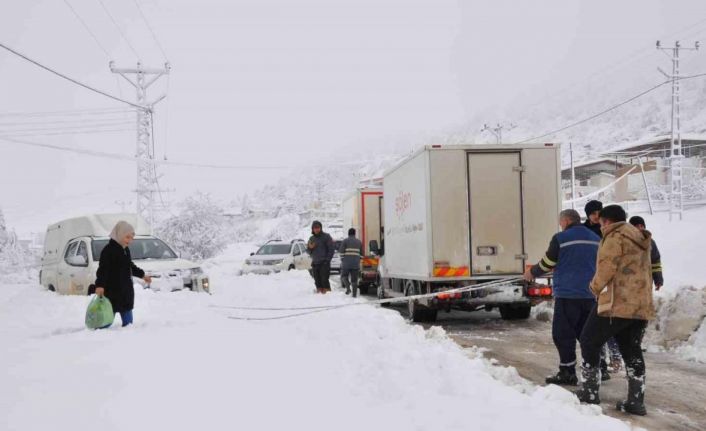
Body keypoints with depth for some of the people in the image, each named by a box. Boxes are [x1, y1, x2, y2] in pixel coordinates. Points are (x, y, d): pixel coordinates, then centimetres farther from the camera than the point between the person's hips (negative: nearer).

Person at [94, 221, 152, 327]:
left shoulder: (125, 250, 14)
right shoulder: (109, 250, -13)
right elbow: (103, 269, -22)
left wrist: (142, 275, 35)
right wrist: (100, 285, -32)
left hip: (126, 292, 9)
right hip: (112, 292, -9)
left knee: (128, 321, 13)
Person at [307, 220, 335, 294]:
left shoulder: (326, 236, -2)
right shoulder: (312, 238, 15)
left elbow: (332, 249, -5)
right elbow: (309, 251, 20)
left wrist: (327, 260, -12)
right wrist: (310, 248, -3)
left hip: (324, 263, -5)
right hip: (315, 263, 5)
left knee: (324, 280, -13)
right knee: (317, 281, 5)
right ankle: (319, 291, 12)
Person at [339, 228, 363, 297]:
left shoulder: (345, 241, -2)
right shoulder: (359, 242, 10)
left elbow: (341, 252, -7)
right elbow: (361, 253, 12)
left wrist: (342, 260, 7)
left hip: (346, 263, -3)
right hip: (356, 264, 3)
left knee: (344, 276, 14)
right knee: (354, 279, 8)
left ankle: (348, 287, -10)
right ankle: (354, 294, 4)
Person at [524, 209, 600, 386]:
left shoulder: (560, 239, -8)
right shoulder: (596, 239, 11)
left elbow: (547, 264, -1)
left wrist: (532, 273, 17)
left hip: (568, 294, -6)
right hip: (590, 295, 6)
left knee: (563, 334, 2)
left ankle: (567, 373, 2)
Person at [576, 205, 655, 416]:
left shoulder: (615, 236, -9)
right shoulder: (640, 238, 19)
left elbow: (606, 267, -15)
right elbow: (645, 271, 21)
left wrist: (596, 287, 0)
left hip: (617, 303, -8)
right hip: (641, 305, 8)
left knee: (590, 342, 5)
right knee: (632, 351, 11)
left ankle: (590, 391, 7)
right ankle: (636, 401, 9)